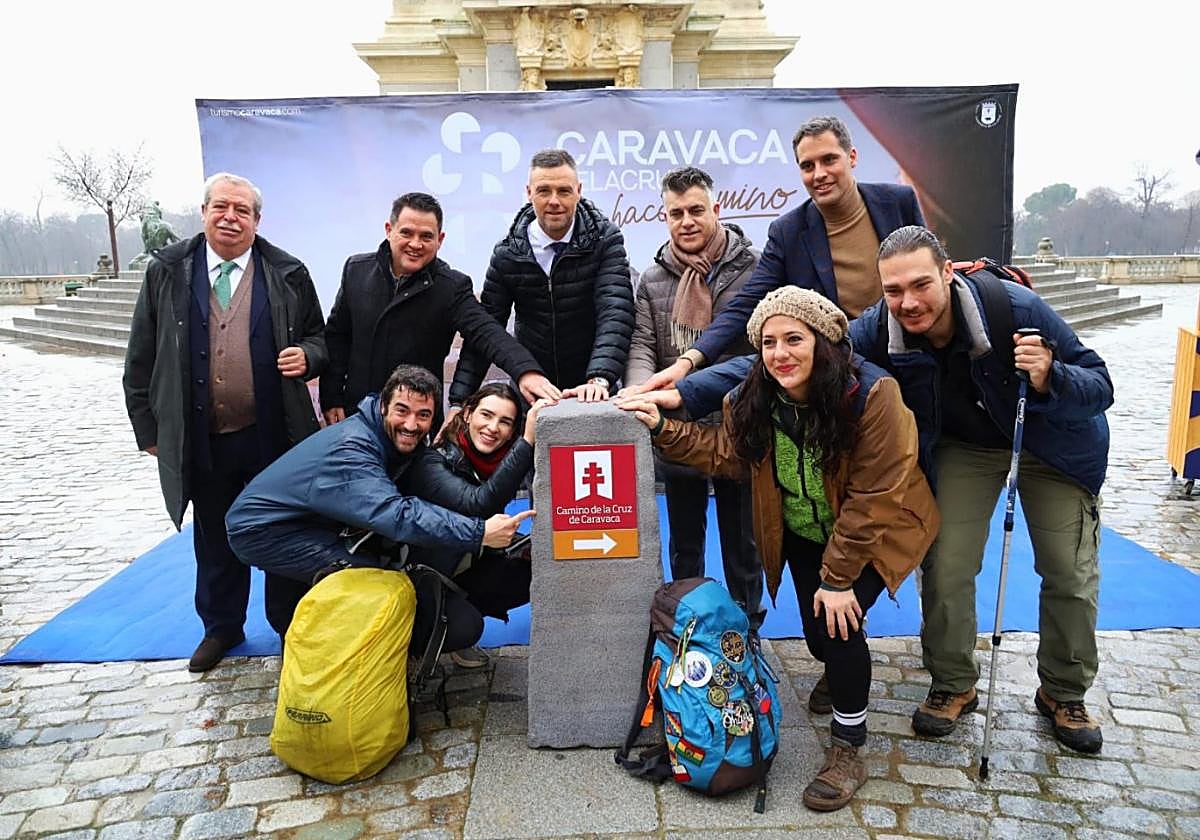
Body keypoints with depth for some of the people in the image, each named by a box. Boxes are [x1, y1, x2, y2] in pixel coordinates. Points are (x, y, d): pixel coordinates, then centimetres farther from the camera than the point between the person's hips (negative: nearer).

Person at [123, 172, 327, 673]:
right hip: (200, 440, 1)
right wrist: (147, 427, 4)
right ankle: (221, 627, 36)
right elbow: (141, 357, 5)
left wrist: (307, 356, -14)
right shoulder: (166, 272, 2)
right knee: (214, 541, 16)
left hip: (274, 437, -1)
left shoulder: (287, 274, 0)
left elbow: (318, 336, 9)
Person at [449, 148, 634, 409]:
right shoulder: (507, 254, -2)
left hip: (590, 393, -1)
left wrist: (599, 379, -34)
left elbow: (615, 313, -19)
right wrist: (459, 401, -7)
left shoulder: (605, 239, -7)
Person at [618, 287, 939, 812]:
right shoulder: (755, 400, -14)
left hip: (875, 532, -4)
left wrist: (838, 577, -24)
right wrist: (662, 428, -14)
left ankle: (848, 751, -1)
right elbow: (722, 452, -1)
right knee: (820, 636, 3)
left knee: (838, 621, -22)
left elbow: (871, 499, -27)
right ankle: (845, 675, 44)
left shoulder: (871, 395, -30)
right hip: (805, 533, 5)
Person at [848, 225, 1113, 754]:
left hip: (1051, 442, -1)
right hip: (963, 445, 1)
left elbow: (1100, 387, -27)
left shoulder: (1016, 308, -35)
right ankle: (953, 686, 19)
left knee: (1071, 573, 4)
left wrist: (1048, 379, -48)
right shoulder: (879, 330, -28)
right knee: (945, 568, -4)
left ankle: (1063, 693, 28)